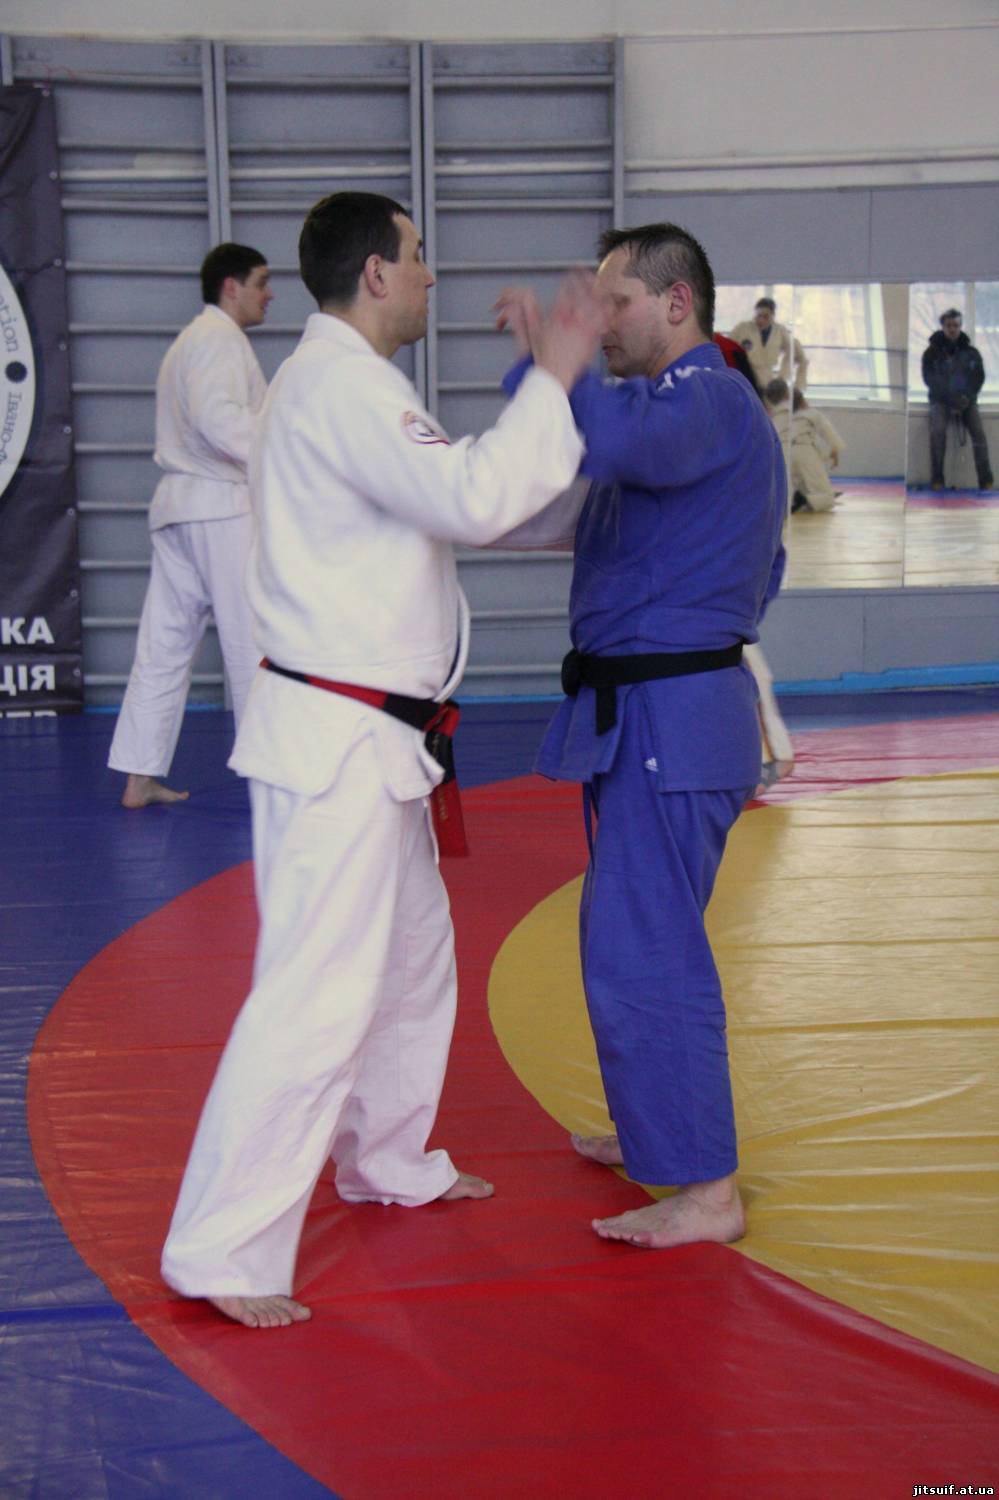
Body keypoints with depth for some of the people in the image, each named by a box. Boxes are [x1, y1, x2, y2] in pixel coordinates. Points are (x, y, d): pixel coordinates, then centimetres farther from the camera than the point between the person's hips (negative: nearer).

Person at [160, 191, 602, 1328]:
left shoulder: (339, 383, 17)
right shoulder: (337, 386, -18)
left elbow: (455, 503, 21)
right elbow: (472, 500, -27)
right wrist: (552, 381, -16)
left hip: (370, 738, 11)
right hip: (332, 737, -11)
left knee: (414, 957, 23)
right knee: (316, 998, -11)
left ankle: (388, 1162, 41)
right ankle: (220, 1254, -6)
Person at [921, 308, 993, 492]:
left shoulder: (971, 352, 8)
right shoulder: (932, 352, 3)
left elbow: (979, 377, 7)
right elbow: (929, 379, -3)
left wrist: (967, 397, -12)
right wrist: (951, 399, -15)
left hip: (966, 400, 1)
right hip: (941, 400, -1)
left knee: (979, 433, -22)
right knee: (938, 431, -29)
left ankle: (986, 481, -24)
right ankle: (937, 479, -22)